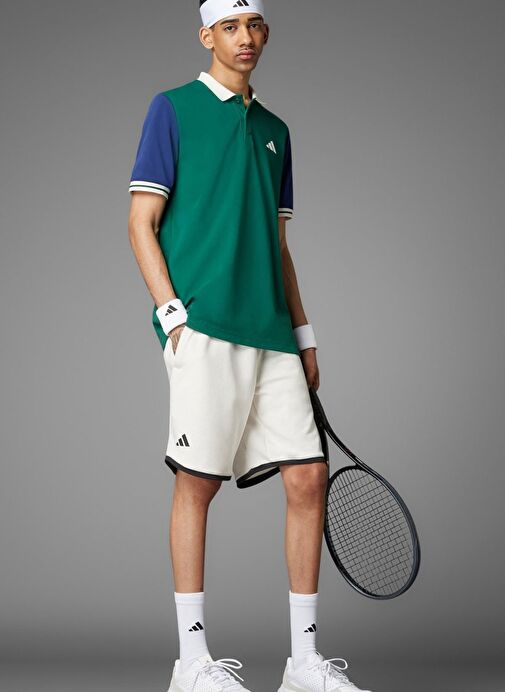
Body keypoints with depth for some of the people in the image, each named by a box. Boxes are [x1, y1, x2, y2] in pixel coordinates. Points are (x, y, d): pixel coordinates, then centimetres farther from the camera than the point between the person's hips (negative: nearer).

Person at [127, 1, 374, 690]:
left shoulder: (274, 129, 22)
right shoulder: (173, 108, 5)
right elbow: (142, 224, -1)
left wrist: (303, 334, 18)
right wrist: (172, 312, -11)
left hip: (271, 335, 6)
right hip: (204, 327, -6)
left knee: (308, 476, 0)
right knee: (198, 480, -5)